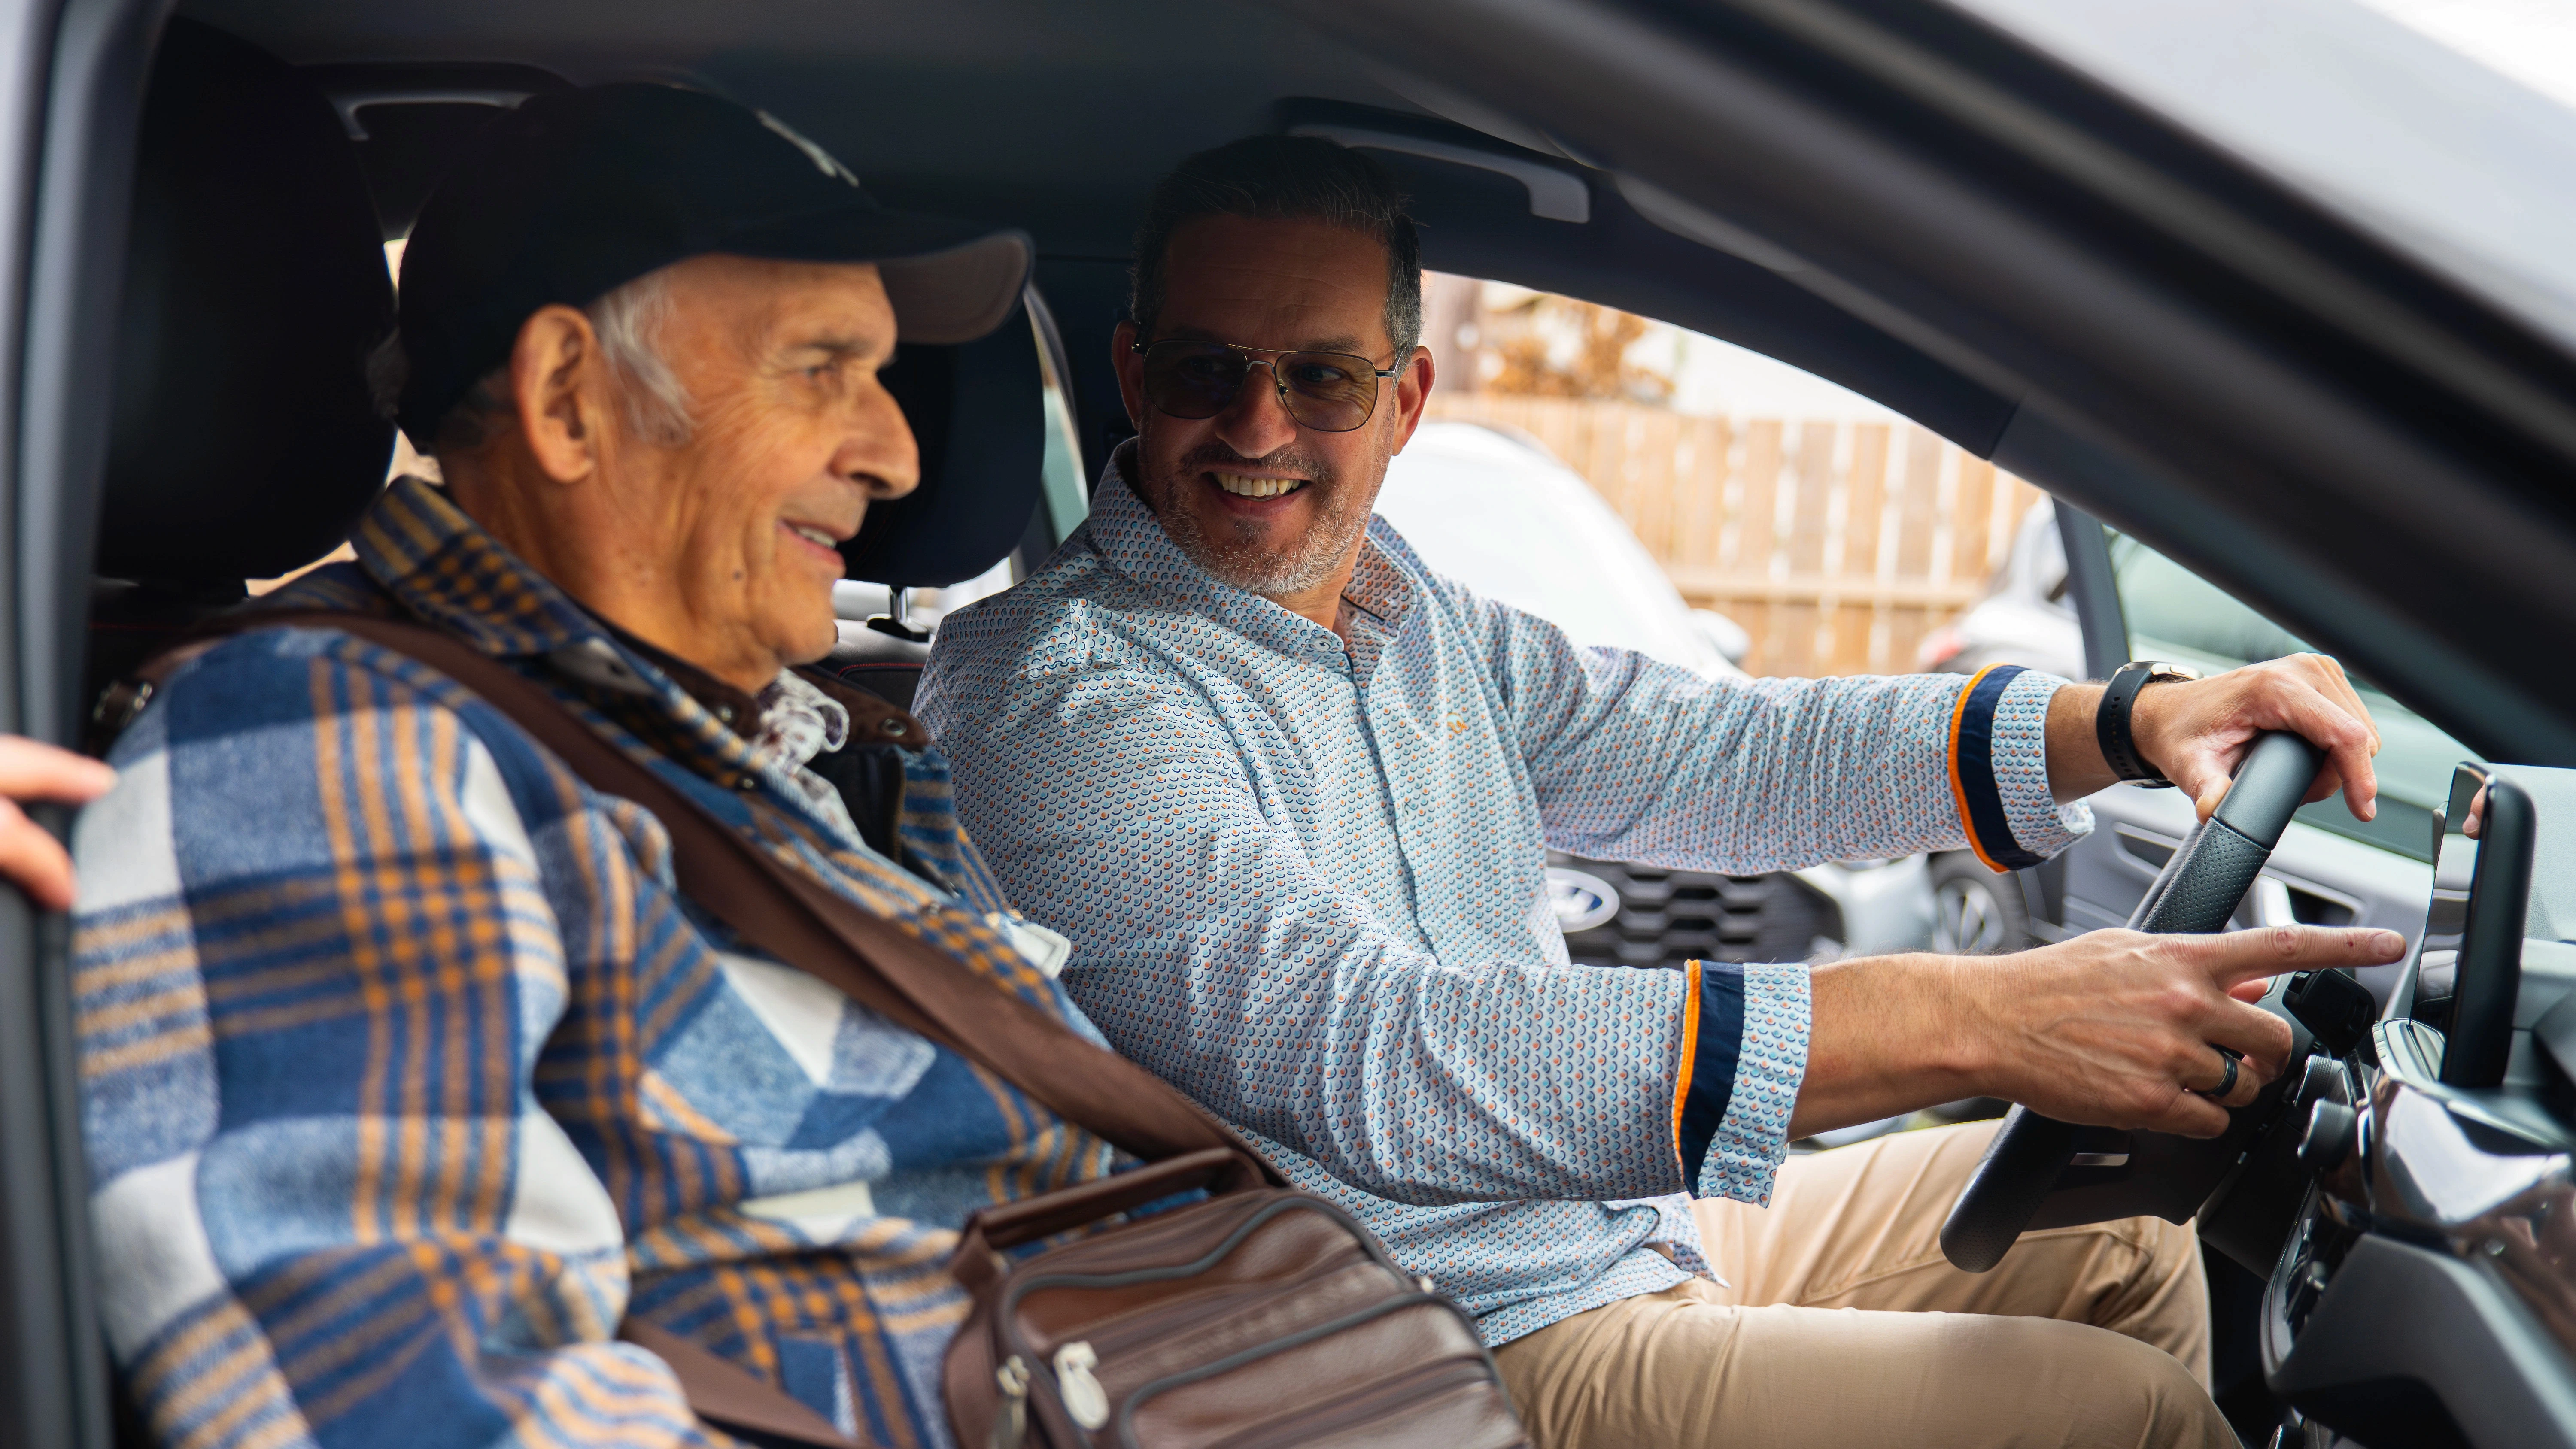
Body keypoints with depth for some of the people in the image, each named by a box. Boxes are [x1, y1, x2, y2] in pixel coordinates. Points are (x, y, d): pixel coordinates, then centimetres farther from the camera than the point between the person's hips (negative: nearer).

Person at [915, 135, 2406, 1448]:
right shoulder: (1059, 698, -22)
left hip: (1639, 1216, 9)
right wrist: (1970, 1017, -38)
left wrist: (2132, 721, -7)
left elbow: (1719, 756, 8)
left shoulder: (1416, 618, 7)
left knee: (2122, 1231, 15)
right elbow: (1375, 1056, -34)